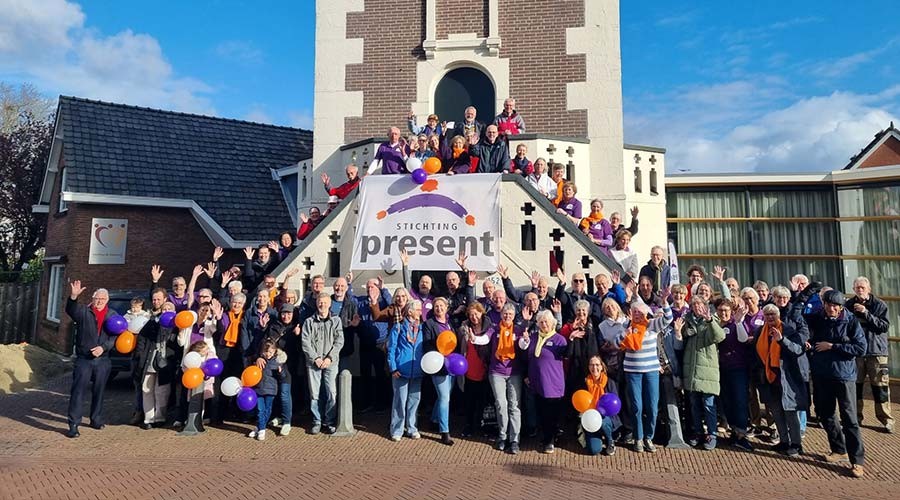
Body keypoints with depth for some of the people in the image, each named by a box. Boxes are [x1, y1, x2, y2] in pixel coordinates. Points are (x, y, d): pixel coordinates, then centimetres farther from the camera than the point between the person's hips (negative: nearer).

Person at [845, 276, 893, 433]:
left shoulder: (879, 305, -1)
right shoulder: (849, 305, 3)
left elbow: (885, 326, -11)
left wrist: (866, 313, -18)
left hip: (876, 351, -2)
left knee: (880, 387, 0)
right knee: (855, 386, 7)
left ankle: (886, 420, 11)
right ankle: (856, 417, 18)